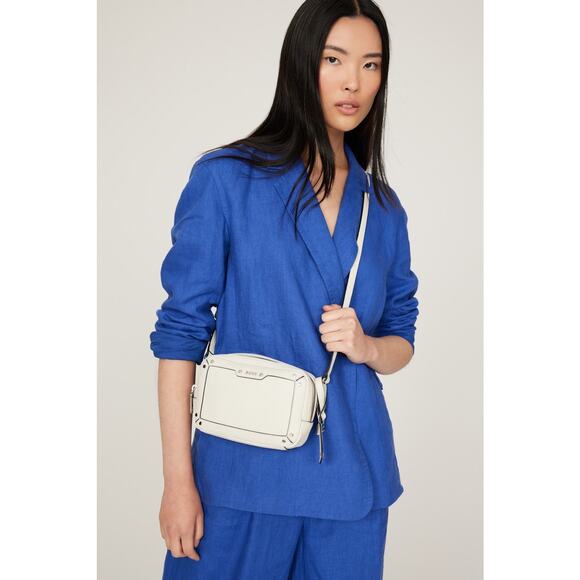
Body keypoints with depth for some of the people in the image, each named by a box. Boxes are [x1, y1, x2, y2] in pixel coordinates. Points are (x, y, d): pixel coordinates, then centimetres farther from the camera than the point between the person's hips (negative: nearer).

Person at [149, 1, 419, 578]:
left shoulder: (383, 208, 7)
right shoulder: (224, 178, -6)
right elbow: (180, 331, -7)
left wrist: (367, 347, -10)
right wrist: (178, 479, -10)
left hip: (352, 478, 4)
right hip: (245, 472, -3)